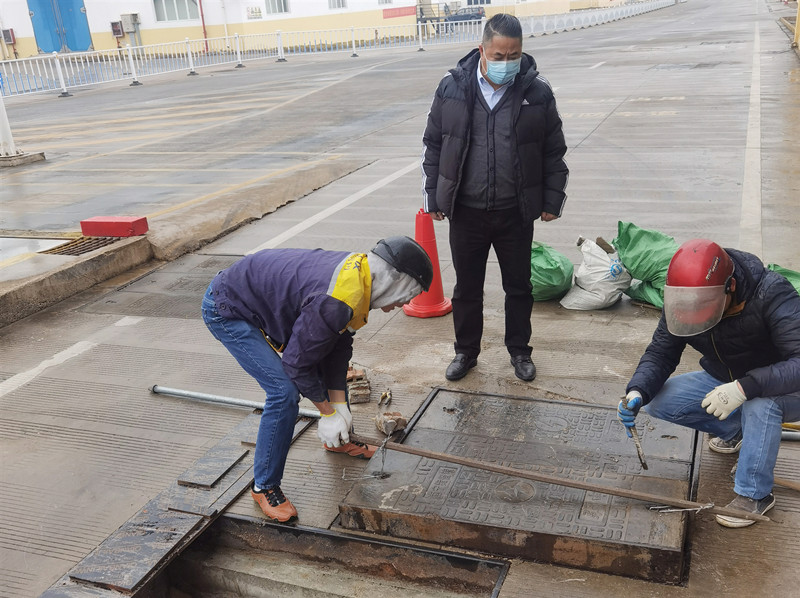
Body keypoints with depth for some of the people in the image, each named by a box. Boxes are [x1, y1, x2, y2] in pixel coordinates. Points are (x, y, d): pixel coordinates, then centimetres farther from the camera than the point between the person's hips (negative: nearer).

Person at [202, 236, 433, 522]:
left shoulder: (359, 271, -7)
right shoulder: (334, 302, -37)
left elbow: (338, 347, 0)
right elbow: (297, 362, -26)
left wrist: (339, 406, -3)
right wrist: (328, 411, -12)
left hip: (265, 294, 10)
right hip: (227, 311, -10)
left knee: (333, 363, 16)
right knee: (284, 392, -18)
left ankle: (339, 440, 39)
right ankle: (264, 486, 1)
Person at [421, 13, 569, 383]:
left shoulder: (537, 92, -5)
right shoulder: (452, 88, -4)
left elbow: (554, 152, 4)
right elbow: (433, 146, 5)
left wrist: (552, 200, 2)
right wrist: (432, 197, 3)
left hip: (516, 213, 0)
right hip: (466, 212, 0)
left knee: (519, 286, 13)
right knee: (467, 288, 13)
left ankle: (519, 351, 33)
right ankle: (466, 352, 32)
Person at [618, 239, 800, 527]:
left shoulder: (772, 295, -32)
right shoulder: (682, 301, -16)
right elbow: (661, 353, -11)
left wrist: (746, 387, -52)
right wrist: (637, 392, -31)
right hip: (723, 381, 6)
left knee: (758, 404, -38)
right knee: (657, 402, -11)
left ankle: (755, 495, -16)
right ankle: (735, 430, 12)